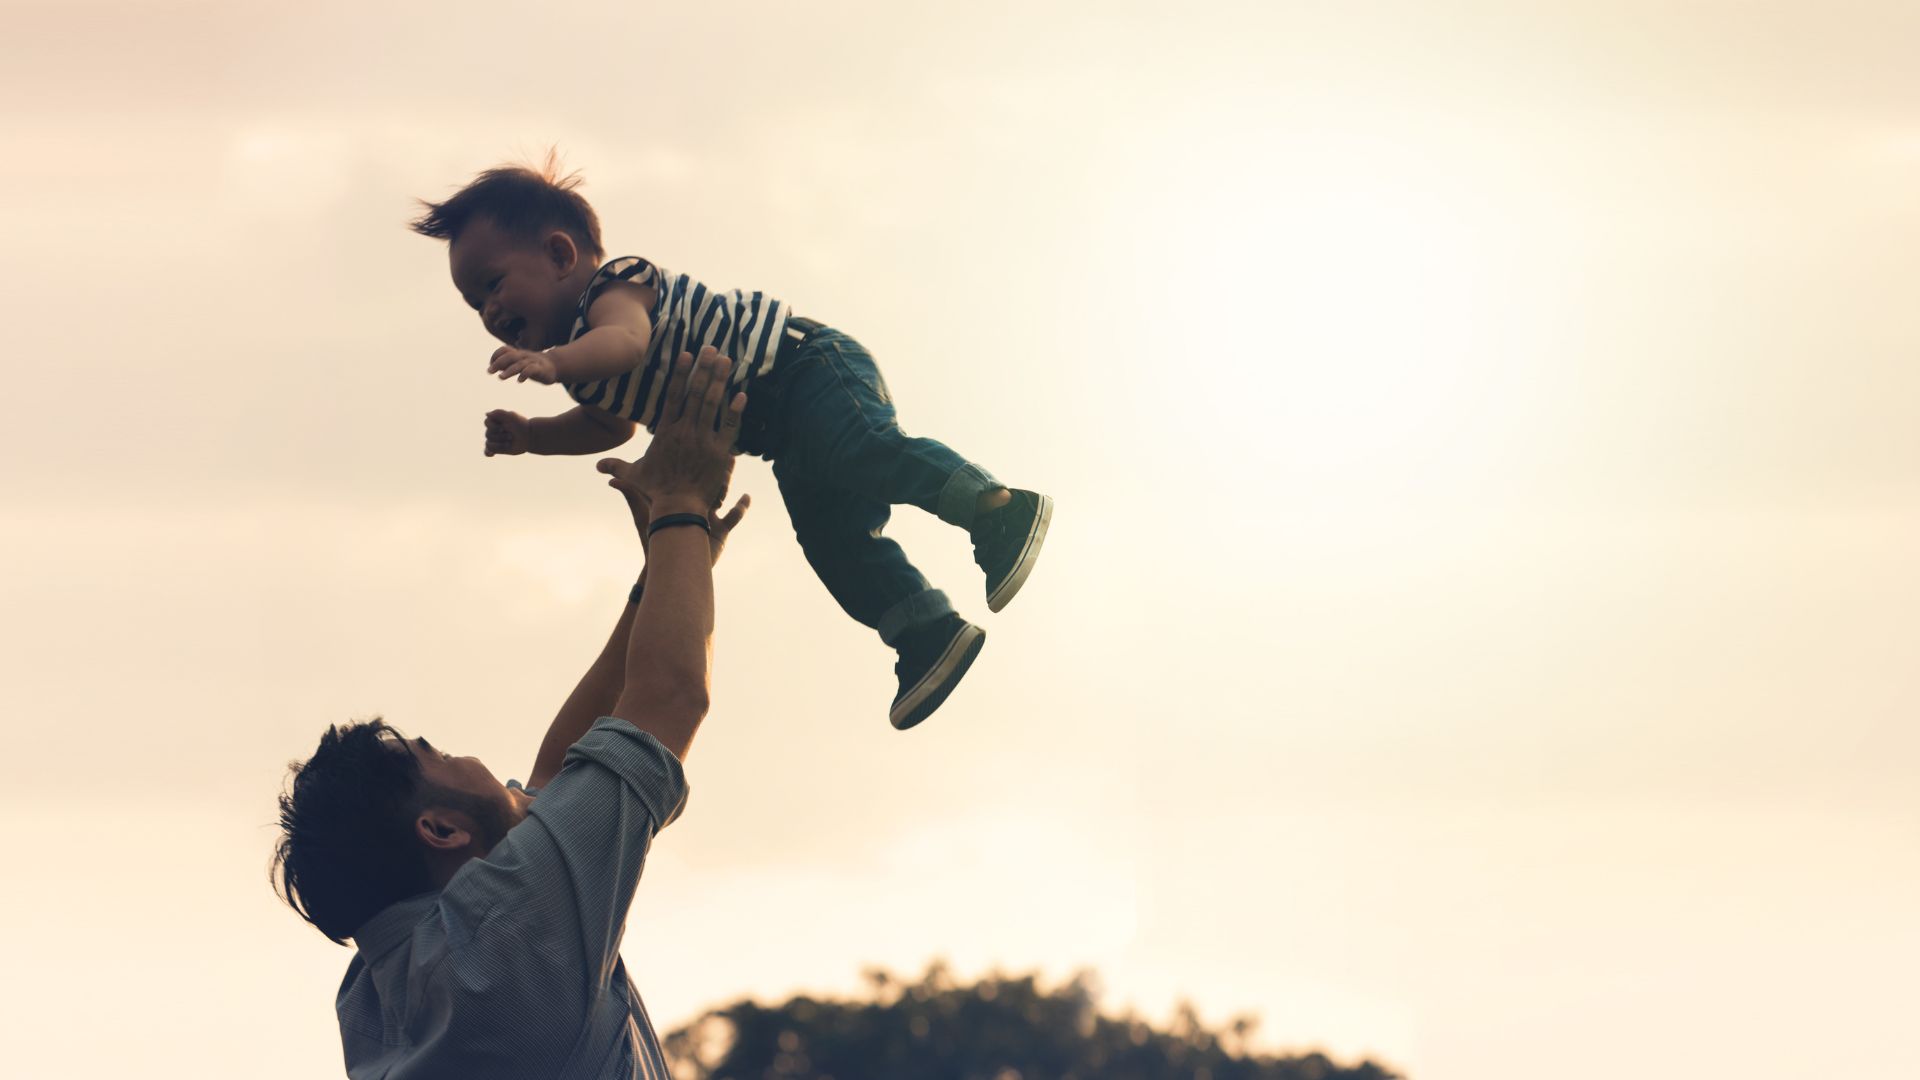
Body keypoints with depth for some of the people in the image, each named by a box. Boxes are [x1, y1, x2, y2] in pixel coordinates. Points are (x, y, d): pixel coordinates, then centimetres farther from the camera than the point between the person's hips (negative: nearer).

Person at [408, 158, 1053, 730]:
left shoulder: (612, 289, -13)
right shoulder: (580, 353, 19)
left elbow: (627, 338, -37)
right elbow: (610, 423, 37)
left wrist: (553, 364, -54)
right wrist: (530, 437, 24)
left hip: (809, 364, -10)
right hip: (777, 424, 10)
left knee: (859, 454, -32)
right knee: (831, 537, 2)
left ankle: (999, 508, -34)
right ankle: (927, 631, 3)